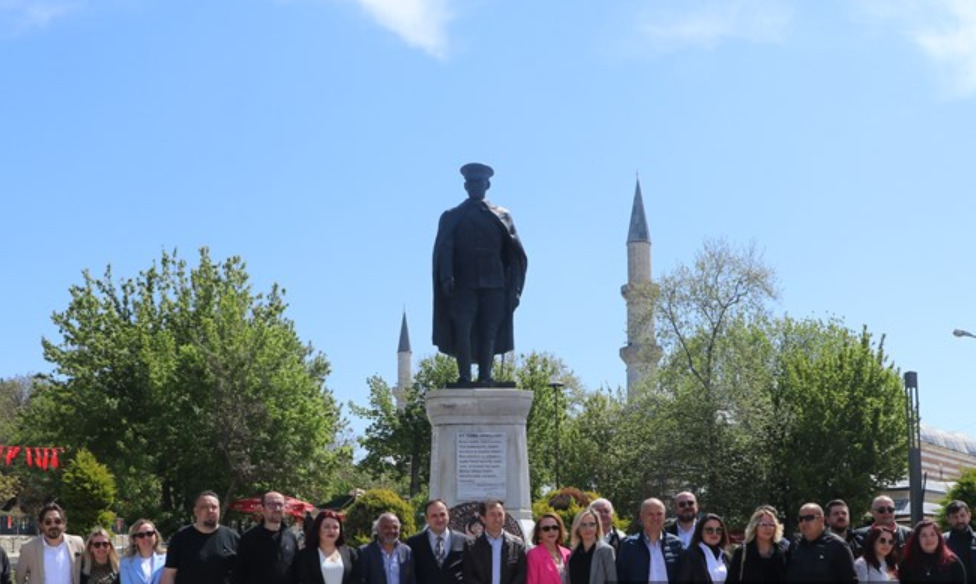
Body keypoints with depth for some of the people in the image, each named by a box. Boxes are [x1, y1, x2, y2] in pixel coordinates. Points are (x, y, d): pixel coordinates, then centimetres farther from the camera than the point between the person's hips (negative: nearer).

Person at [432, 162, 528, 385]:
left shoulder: (502, 217, 16)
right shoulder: (452, 217, 15)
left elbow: (515, 255, 10)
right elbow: (443, 250, 2)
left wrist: (514, 289, -2)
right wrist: (446, 277, -16)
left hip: (494, 284, 1)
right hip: (462, 284, -1)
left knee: (489, 332, -5)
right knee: (462, 328, -14)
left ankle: (485, 378, -7)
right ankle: (464, 377, -17)